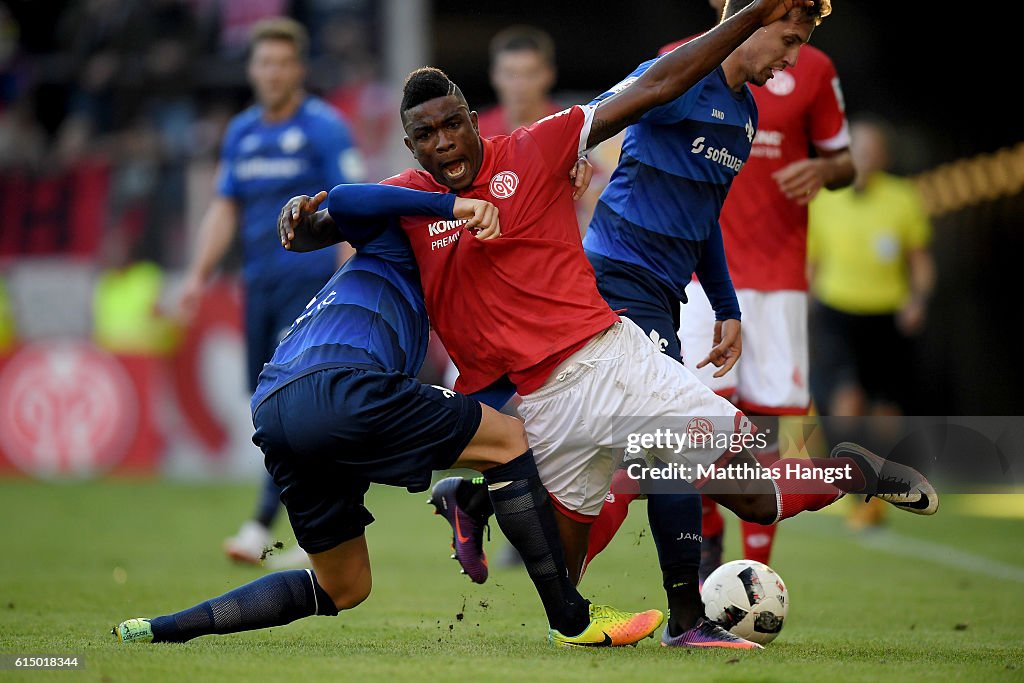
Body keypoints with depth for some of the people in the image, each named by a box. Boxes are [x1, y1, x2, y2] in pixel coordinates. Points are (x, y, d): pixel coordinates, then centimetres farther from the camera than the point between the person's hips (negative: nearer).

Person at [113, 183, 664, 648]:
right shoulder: (391, 245, 23)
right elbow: (342, 201, 2)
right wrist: (453, 206, -3)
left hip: (271, 421, 9)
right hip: (336, 390, -9)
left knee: (342, 588, 21)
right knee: (510, 440, 2)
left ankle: (164, 628, 14)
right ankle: (570, 618, -2)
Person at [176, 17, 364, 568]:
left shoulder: (324, 128, -4)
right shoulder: (241, 132, 14)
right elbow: (225, 208, 20)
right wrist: (199, 274, 10)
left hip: (312, 281, -7)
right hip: (259, 284, 7)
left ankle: (261, 527, -19)